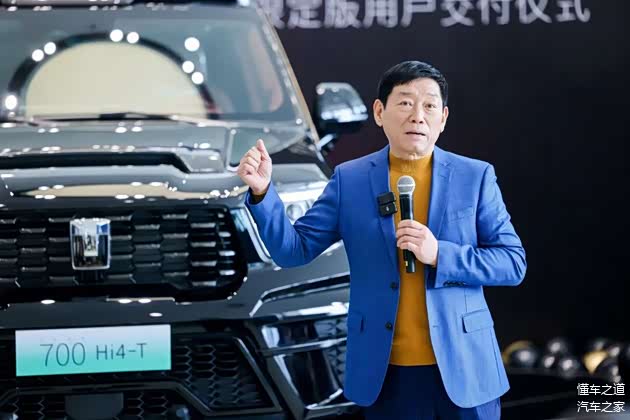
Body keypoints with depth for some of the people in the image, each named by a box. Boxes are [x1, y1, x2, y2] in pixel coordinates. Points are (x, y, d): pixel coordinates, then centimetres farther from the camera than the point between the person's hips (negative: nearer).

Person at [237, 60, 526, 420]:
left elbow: (514, 263, -2)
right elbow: (293, 250, 1)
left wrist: (439, 255, -17)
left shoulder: (475, 176, 0)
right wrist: (263, 191, -15)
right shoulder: (350, 179, 2)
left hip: (463, 367, 0)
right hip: (386, 372, 1)